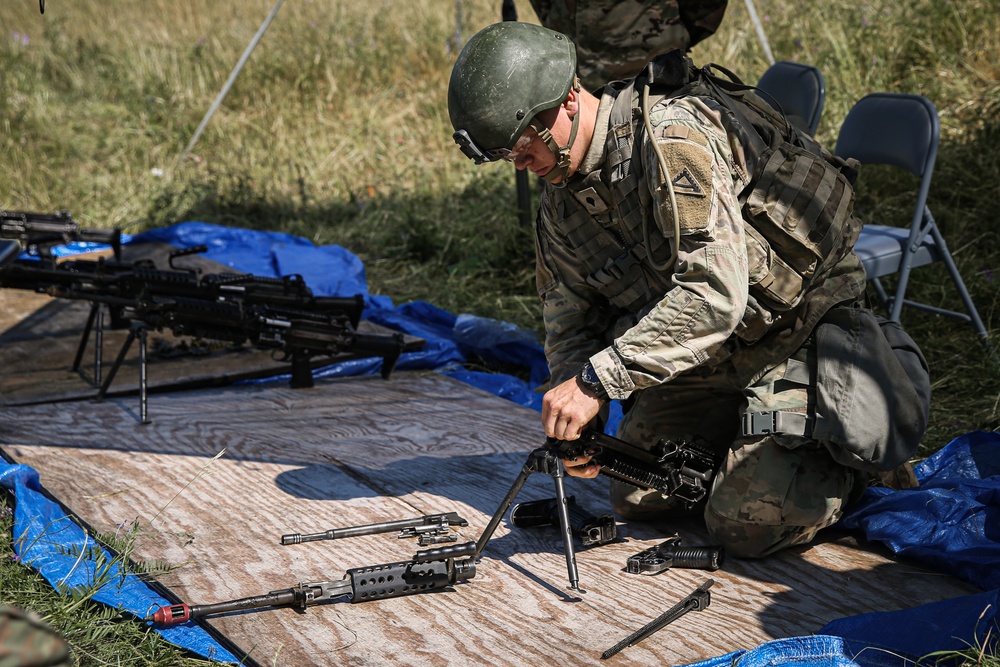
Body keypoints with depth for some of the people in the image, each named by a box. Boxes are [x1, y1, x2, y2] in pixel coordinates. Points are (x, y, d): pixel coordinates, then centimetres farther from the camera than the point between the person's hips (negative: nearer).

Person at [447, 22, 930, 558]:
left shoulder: (673, 136, -29)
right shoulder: (560, 201, -1)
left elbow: (715, 295, -37)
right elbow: (570, 321, 4)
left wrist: (598, 380, -36)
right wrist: (574, 415, -15)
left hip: (796, 328, -8)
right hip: (704, 351, 8)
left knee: (745, 525, -15)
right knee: (635, 499, 11)